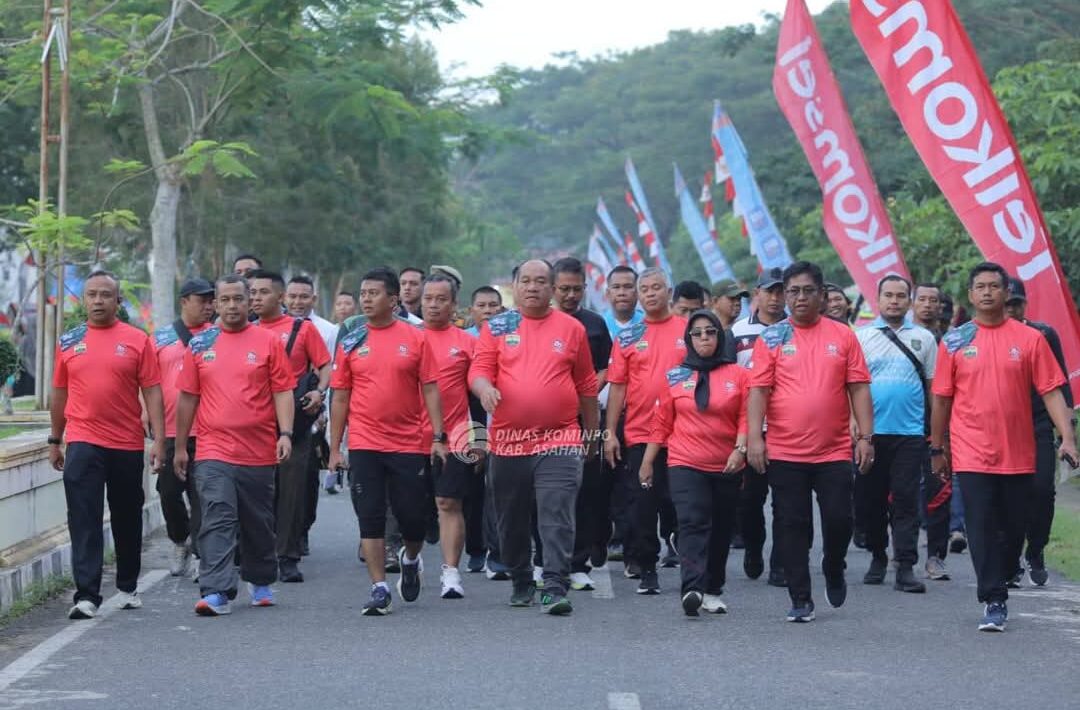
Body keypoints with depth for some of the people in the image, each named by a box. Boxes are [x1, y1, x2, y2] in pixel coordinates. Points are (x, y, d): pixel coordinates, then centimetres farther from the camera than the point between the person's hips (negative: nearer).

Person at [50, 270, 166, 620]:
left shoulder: (137, 340, 1)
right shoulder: (68, 342, 7)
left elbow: (152, 391, -2)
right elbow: (60, 394, 15)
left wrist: (159, 439, -9)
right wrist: (55, 440, 16)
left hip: (127, 445, 0)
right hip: (83, 443, 0)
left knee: (128, 519, 13)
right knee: (84, 522, -8)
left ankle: (127, 587, 29)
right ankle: (86, 596, -11)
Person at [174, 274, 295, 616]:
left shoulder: (268, 341, 2)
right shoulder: (199, 344, 6)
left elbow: (282, 391, 1)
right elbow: (188, 397, 10)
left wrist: (285, 433, -12)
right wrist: (180, 447, 11)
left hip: (259, 452, 0)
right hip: (213, 451, 0)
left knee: (259, 523, 14)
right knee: (217, 521, -12)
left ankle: (260, 581, 33)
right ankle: (216, 592, -17)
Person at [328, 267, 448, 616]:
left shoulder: (415, 338, 1)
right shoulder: (350, 342, 5)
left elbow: (430, 389, 2)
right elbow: (340, 397, 8)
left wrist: (438, 436, -6)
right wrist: (335, 448, 6)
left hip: (409, 444, -1)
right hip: (364, 446, 1)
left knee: (413, 516, 4)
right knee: (370, 519, -1)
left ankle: (410, 559, 36)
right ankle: (379, 590, 4)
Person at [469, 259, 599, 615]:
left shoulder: (572, 329, 7)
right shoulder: (496, 327, 7)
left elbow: (586, 387, 13)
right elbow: (479, 369, 0)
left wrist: (592, 434, 17)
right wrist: (485, 388, -23)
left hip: (560, 440, -2)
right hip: (508, 440, 2)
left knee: (557, 518, -12)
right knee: (512, 520, 12)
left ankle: (555, 589, -15)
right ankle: (521, 583, 28)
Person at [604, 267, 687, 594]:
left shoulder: (689, 330, 4)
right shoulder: (628, 337, 6)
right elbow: (617, 386, 6)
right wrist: (610, 432, 1)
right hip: (639, 433, 1)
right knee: (645, 502, 2)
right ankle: (647, 570, 9)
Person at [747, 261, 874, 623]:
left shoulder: (843, 336, 5)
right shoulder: (772, 338, 3)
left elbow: (859, 388, 5)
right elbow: (758, 390, -1)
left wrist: (865, 436, -2)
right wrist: (754, 437, -10)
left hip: (835, 451, 0)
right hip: (784, 453, 0)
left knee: (839, 519, -1)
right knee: (792, 526, 3)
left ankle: (833, 569, 29)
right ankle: (801, 600, 12)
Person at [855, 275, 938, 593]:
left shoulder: (923, 338, 9)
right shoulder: (861, 337, 7)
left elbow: (935, 386, 10)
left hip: (910, 432, -1)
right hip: (870, 432, 1)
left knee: (905, 500, -5)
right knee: (870, 498, 6)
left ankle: (905, 567, -7)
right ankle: (878, 558, 22)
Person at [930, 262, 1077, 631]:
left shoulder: (1030, 338, 1)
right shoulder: (954, 341, 2)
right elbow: (942, 399, 8)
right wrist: (937, 449, 9)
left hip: (1018, 455, 1)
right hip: (972, 455, -1)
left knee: (1013, 529, 9)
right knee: (982, 529, -7)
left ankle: (999, 585, 27)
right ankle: (994, 603, -5)